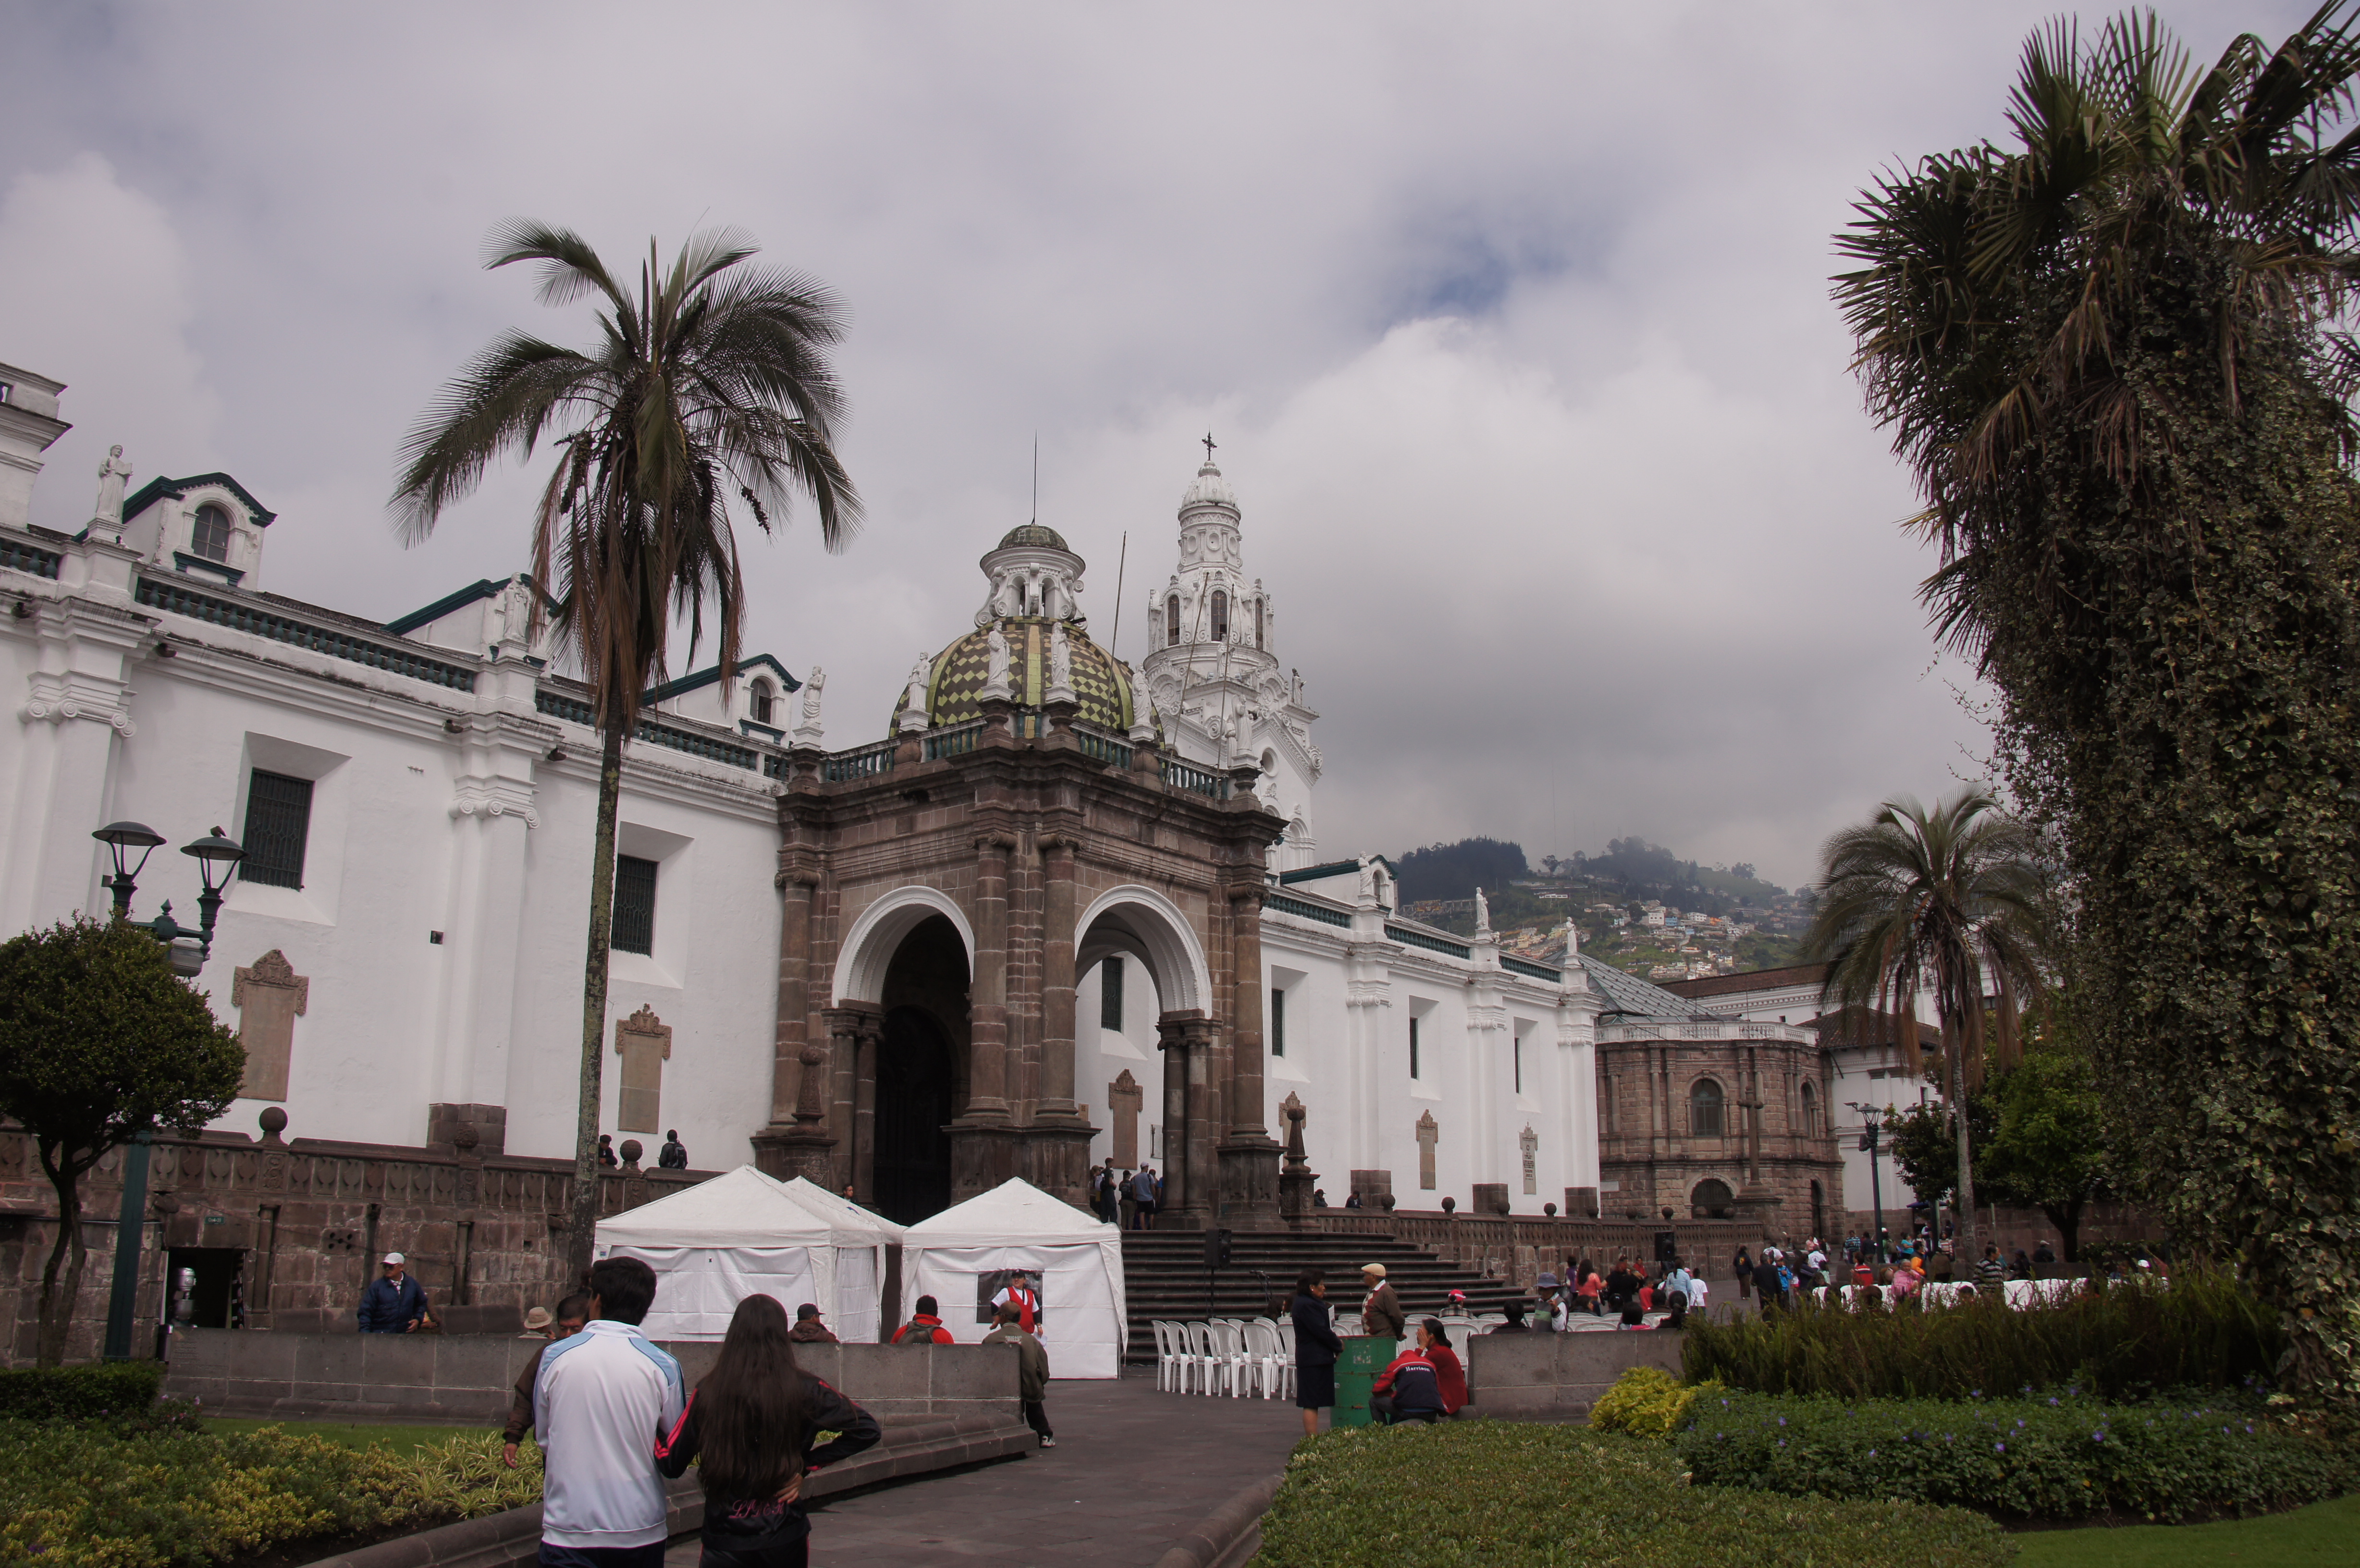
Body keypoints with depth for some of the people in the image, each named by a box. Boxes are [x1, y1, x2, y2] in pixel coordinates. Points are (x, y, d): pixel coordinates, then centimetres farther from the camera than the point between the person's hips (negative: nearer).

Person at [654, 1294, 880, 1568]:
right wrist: (807, 1463, -4)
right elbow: (867, 1429, -10)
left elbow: (671, 1464, -5)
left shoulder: (707, 1394, -10)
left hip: (725, 1544, 0)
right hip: (786, 1540, 0)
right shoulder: (804, 1390, -9)